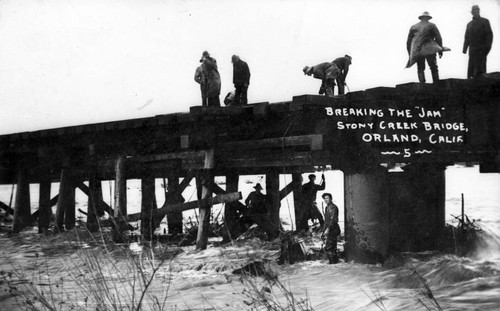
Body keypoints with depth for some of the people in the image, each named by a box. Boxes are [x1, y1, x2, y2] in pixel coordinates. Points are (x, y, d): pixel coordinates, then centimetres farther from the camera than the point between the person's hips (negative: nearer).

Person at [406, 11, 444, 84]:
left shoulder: (413, 27, 15)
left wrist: (410, 54, 18)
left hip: (417, 52, 2)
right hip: (429, 50, -2)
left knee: (420, 69, 8)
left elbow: (408, 42, 13)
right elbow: (438, 38, -1)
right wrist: (440, 50, 3)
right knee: (433, 68, 5)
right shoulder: (431, 26, 6)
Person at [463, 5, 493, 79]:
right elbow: (467, 37, 19)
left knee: (480, 69, -10)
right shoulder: (469, 24, 19)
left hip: (481, 49, -5)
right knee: (471, 68, 0)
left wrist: (488, 46, -14)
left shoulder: (485, 21, 5)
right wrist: (465, 48, 9)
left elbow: (489, 34, -3)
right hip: (472, 50, 5)